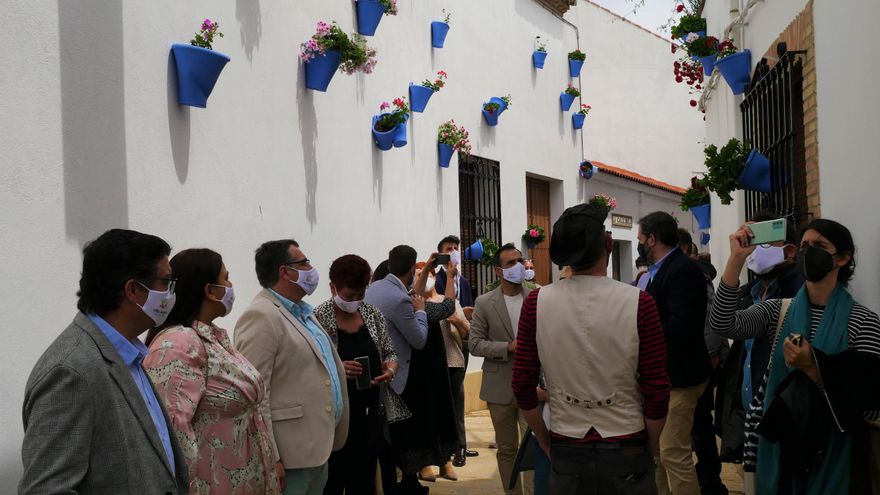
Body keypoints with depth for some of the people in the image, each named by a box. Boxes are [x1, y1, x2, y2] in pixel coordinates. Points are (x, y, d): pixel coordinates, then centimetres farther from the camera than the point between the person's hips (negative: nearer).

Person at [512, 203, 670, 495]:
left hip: (566, 451, 1)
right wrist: (648, 451, 6)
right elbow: (657, 391, -9)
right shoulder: (639, 303, -12)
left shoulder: (536, 302, -8)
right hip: (626, 451, -1)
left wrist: (547, 445, 10)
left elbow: (522, 385, -3)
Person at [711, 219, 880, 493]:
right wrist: (736, 259, -22)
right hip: (777, 442, 3)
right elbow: (723, 324, -17)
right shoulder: (778, 311, 1)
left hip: (829, 452, -3)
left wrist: (812, 369, -26)